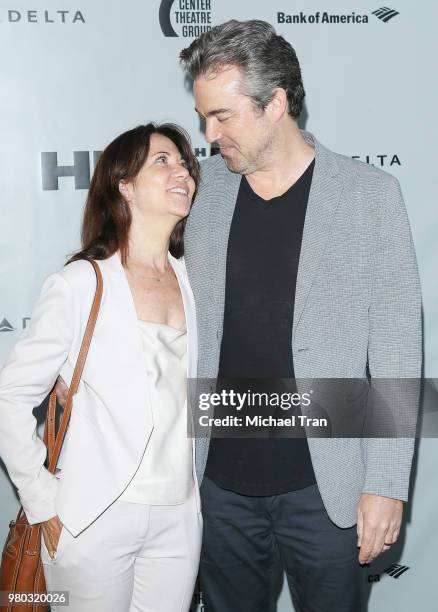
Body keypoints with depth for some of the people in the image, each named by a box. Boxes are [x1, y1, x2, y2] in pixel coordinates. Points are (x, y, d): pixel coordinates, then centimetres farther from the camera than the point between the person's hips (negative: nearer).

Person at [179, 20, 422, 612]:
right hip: (221, 481, 3)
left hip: (326, 486, -2)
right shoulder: (202, 189, 1)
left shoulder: (370, 195, -7)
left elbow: (396, 352, -6)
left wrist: (386, 485, -8)